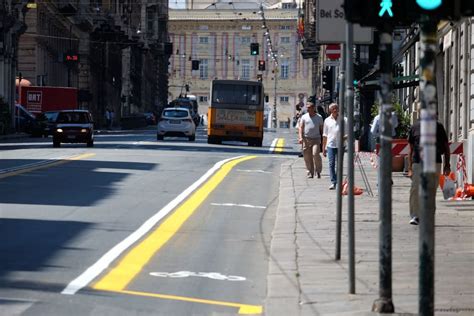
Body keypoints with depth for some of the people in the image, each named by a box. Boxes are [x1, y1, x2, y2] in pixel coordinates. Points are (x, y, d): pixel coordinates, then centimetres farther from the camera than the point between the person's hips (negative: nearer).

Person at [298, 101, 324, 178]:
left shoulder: (319, 117, 8)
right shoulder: (304, 117, 8)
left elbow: (321, 129, 13)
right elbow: (301, 127, 4)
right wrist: (300, 137, -10)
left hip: (316, 139, -2)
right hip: (306, 139, 2)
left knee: (316, 154, -18)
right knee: (307, 157, 1)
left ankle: (318, 171, -3)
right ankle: (310, 172, 12)